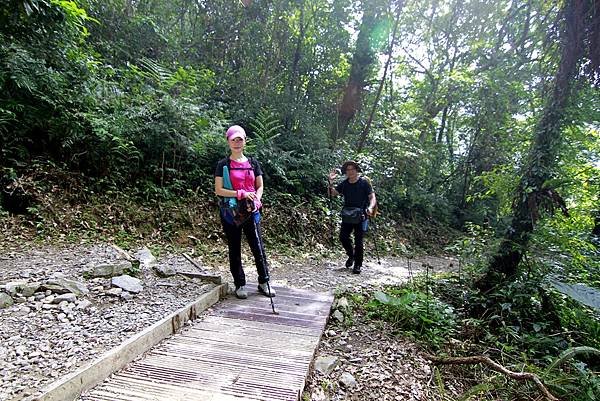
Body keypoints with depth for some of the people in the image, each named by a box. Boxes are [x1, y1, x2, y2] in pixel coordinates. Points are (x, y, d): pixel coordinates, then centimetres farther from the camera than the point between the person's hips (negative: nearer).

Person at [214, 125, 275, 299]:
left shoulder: (253, 163, 9)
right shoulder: (223, 164, 0)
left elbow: (260, 186, 11)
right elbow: (218, 190, -7)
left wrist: (256, 200, -9)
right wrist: (241, 194, -16)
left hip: (250, 211, 2)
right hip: (230, 212, -2)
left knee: (258, 247, 1)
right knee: (234, 249, 7)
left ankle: (264, 282, 15)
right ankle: (240, 285, 18)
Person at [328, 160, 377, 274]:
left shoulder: (364, 182, -3)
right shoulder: (344, 184, 8)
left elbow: (372, 197, -6)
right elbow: (332, 194, 7)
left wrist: (370, 208, -26)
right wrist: (331, 182, -8)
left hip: (360, 215, -4)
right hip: (347, 215, 4)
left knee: (358, 240, -3)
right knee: (343, 237, -1)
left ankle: (358, 265, 7)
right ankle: (351, 255, 27)